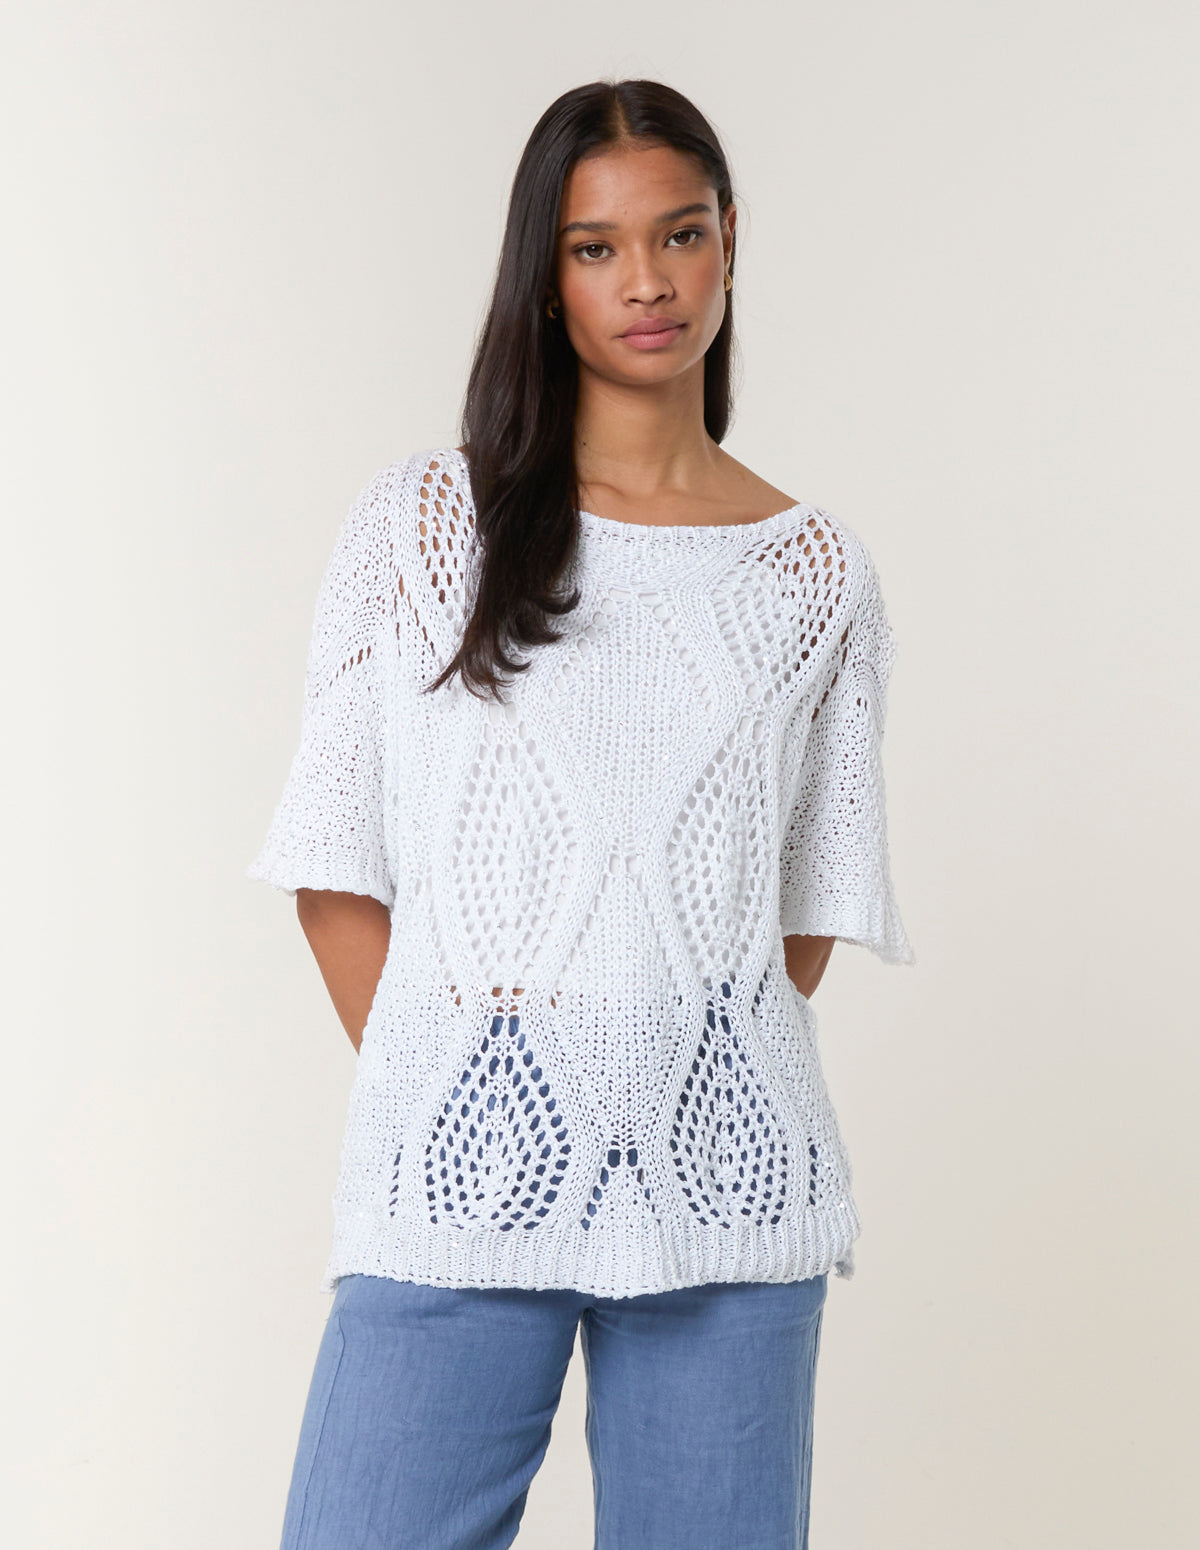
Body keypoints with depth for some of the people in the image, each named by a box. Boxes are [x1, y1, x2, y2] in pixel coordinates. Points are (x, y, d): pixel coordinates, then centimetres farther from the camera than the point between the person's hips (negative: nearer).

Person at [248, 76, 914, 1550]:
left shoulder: (818, 574, 8)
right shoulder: (423, 524, 5)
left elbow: (811, 916, 13)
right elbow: (334, 873, 4)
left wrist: (682, 1086, 4)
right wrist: (442, 1100, -1)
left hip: (726, 1186, 2)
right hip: (461, 1184, -1)